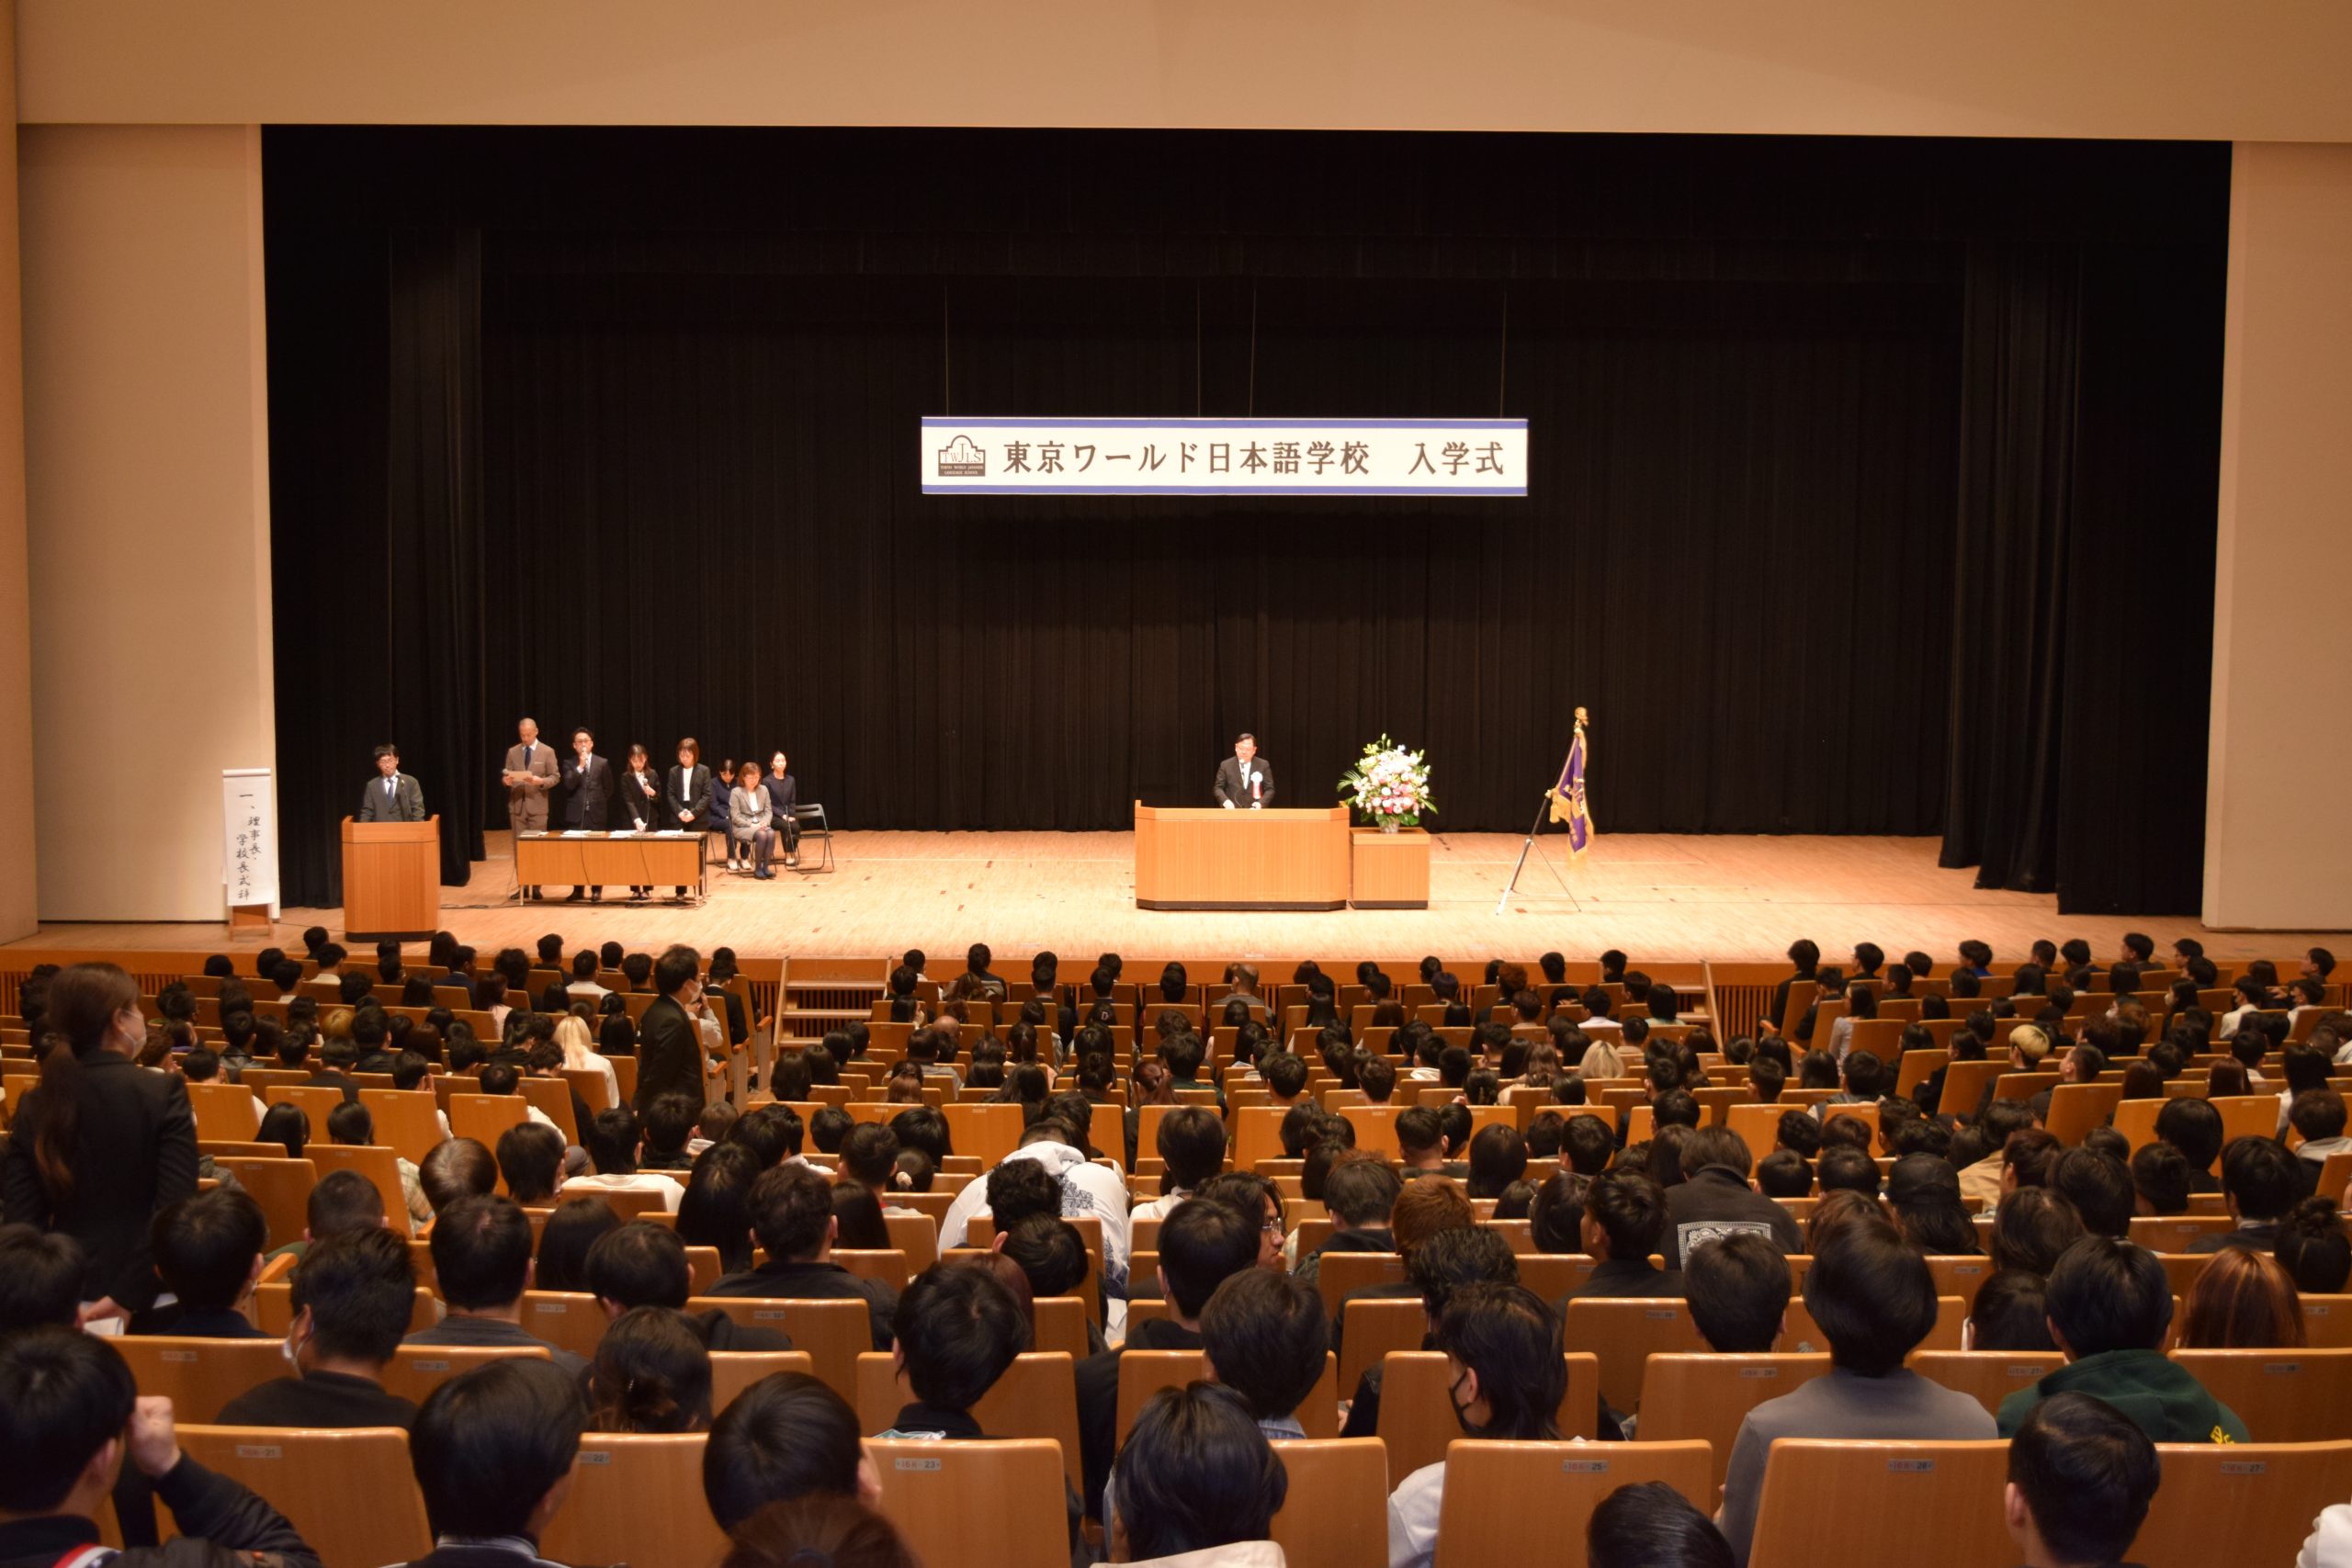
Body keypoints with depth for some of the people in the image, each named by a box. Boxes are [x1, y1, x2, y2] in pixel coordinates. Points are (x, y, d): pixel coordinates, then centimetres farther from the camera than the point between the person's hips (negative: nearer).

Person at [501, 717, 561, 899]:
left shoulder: (547, 752, 1)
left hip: (537, 806, -3)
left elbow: (555, 777, -2)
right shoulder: (512, 751, 9)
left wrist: (541, 781, -21)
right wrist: (506, 780, -15)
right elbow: (504, 774, 9)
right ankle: (523, 885, 10)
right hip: (516, 805, 3)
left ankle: (536, 887, 5)